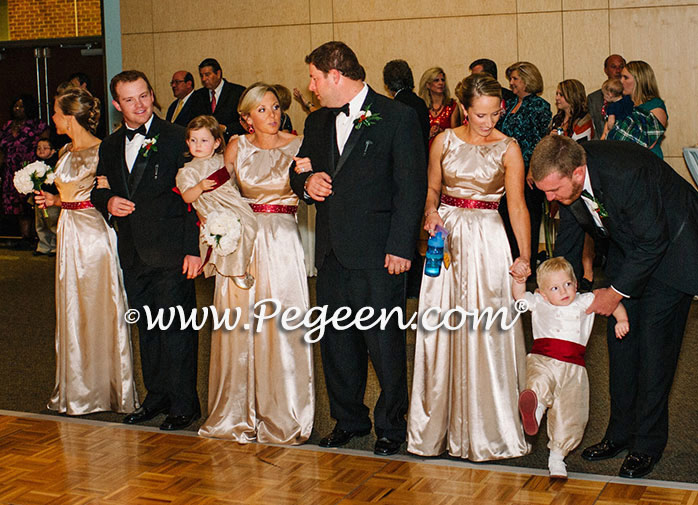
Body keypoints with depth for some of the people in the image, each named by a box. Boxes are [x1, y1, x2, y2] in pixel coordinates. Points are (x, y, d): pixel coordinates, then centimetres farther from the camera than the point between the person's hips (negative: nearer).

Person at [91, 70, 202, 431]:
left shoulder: (176, 138, -6)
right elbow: (99, 190, 21)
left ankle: (183, 404, 8)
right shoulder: (110, 146, 12)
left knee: (176, 327, -2)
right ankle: (156, 397, 26)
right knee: (146, 327, 14)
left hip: (170, 251, -6)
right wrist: (108, 202, -4)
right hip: (132, 252, 6)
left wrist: (193, 248, -15)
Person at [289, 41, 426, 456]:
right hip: (332, 251, 7)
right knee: (336, 341, 13)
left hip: (378, 254, -6)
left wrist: (400, 247, -14)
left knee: (385, 343, 0)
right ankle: (349, 419, 28)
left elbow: (412, 187, -8)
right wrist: (306, 182, 0)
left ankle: (391, 426, 16)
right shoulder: (318, 121, 15)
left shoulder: (398, 117, -5)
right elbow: (300, 169, 26)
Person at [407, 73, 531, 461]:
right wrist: (432, 211, -9)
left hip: (486, 239, -2)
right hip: (446, 237, 3)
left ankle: (484, 424, 11)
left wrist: (524, 256, -18)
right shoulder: (445, 141, 4)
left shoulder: (508, 148, -3)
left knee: (484, 332, -3)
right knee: (440, 329, 5)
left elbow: (518, 205, -8)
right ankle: (441, 420, 19)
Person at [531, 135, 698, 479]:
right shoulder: (564, 175, -16)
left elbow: (653, 242, -27)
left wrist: (616, 292, -18)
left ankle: (648, 444, 6)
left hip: (670, 248, -7)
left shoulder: (626, 173, -39)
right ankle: (621, 433, 19)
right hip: (628, 248, 7)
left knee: (654, 344, -6)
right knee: (620, 339, 6)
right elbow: (569, 231, 4)